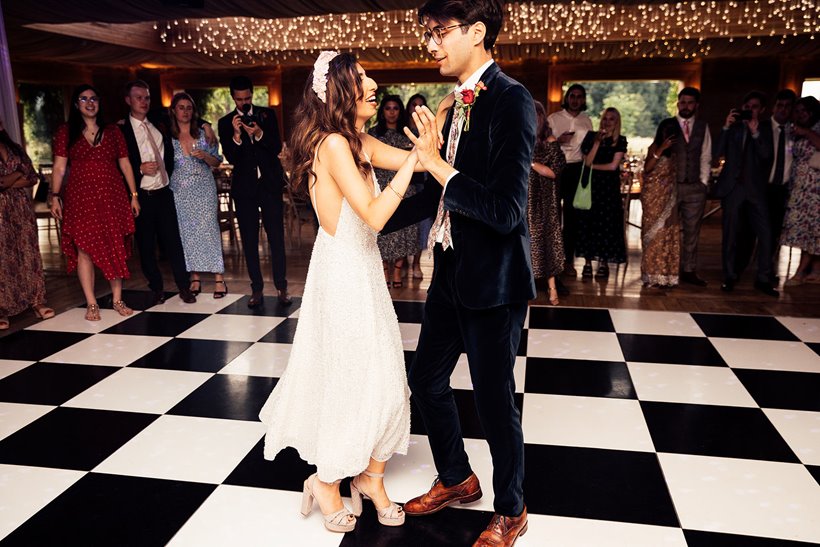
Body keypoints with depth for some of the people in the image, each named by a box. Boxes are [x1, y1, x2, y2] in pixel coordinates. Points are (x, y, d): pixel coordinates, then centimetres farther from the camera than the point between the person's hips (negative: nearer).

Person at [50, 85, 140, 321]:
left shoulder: (112, 132, 11)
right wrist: (55, 196, -7)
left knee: (116, 248, 2)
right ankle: (91, 304, 3)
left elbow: (125, 165, 10)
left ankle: (118, 300, 12)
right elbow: (59, 167, 2)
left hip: (113, 196, 2)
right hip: (81, 197, -1)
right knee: (84, 248, -3)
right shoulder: (66, 132, 6)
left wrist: (134, 195, 5)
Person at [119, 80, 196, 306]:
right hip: (141, 196, -3)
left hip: (163, 192, 3)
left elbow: (169, 154, 24)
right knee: (146, 245, 5)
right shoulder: (121, 130, -4)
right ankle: (156, 288, 18)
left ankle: (184, 286, 10)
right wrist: (140, 169, -17)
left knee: (173, 240, 3)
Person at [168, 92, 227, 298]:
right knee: (187, 232, 2)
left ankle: (219, 278, -4)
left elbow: (216, 162, 7)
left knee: (209, 229, -6)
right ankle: (195, 278, 12)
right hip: (180, 190, 1)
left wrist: (204, 155, -11)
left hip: (204, 189, -1)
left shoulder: (203, 133, 6)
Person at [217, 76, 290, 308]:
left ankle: (281, 287, 7)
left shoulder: (267, 115, 5)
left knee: (276, 237, -1)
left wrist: (259, 134, -20)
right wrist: (236, 136, -21)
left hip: (270, 184, 0)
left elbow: (277, 148, -3)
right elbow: (231, 158, -4)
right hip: (244, 187, 1)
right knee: (249, 240, 4)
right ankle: (257, 290, 12)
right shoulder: (225, 123, 4)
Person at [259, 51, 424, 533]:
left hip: (363, 269, 9)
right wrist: (414, 158, -24)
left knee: (384, 377, 13)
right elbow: (374, 214, -26)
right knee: (354, 379, 6)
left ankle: (371, 476, 31)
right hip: (344, 273, -8)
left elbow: (415, 158, 4)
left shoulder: (359, 142, 9)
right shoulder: (334, 143, -19)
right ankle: (328, 482, 29)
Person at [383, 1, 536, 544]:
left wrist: (437, 161, -22)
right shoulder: (457, 103, 8)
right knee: (427, 380, 18)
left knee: (494, 400, 7)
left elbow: (506, 210, -26)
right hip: (452, 272, 8)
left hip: (493, 280, -8)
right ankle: (457, 479, 43)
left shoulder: (511, 100, -17)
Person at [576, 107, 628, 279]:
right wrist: (597, 142, -10)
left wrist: (593, 166, 1)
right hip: (591, 185, 1)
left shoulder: (620, 141, 4)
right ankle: (588, 262, 4)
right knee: (588, 222, -2)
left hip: (609, 187, -1)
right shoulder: (591, 136, 6)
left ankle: (603, 263, 4)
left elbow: (613, 165, -4)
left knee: (607, 223, -3)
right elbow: (587, 161, -3)